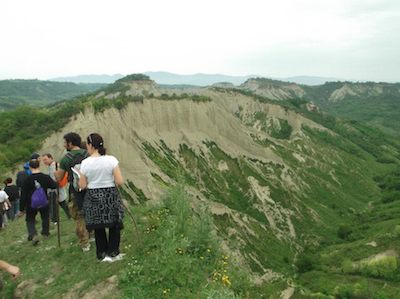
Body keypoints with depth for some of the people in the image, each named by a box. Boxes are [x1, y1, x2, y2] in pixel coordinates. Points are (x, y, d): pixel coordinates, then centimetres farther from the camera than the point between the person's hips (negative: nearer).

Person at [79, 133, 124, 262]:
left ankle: (102, 254, 26)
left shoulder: (85, 163, -9)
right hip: (110, 197, -1)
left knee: (98, 227, 16)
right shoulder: (111, 160, -12)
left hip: (93, 198, 1)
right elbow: (119, 182, -13)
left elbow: (82, 185, -4)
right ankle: (113, 253, 21)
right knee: (114, 225, 16)